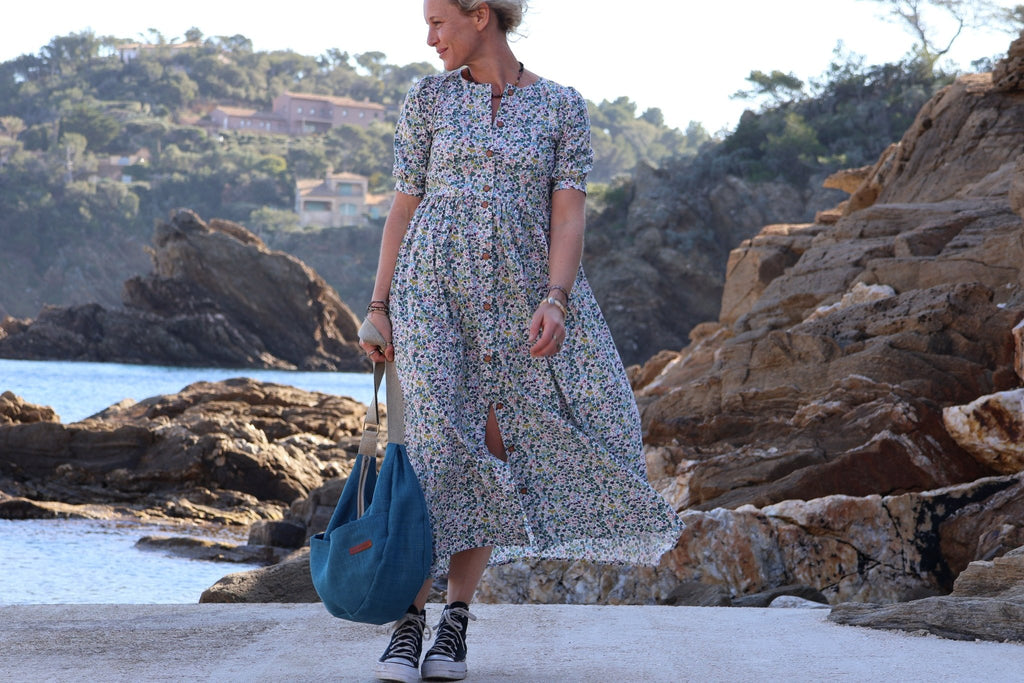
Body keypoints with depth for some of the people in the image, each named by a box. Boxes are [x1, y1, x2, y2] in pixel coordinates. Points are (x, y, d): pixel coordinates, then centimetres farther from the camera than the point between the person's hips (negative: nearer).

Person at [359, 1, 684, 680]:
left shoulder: (563, 107, 4)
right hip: (432, 291, -1)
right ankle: (410, 621, -4)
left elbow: (568, 215, -3)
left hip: (520, 294, 1)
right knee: (440, 446, -11)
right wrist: (378, 306, 4)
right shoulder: (428, 100, 6)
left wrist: (555, 300, -18)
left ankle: (456, 623, 8)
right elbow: (404, 208, 8)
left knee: (492, 451, -4)